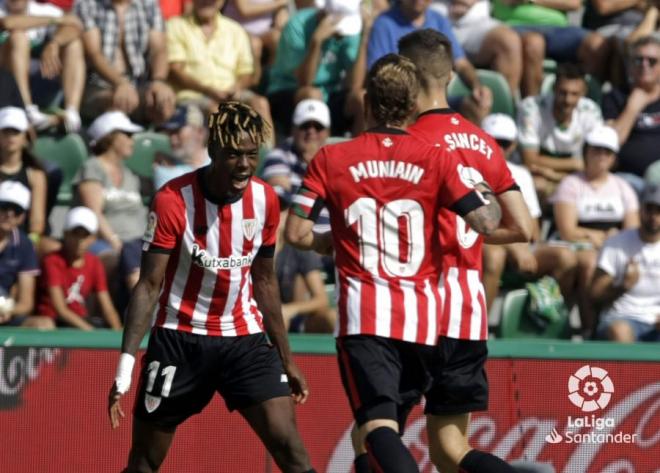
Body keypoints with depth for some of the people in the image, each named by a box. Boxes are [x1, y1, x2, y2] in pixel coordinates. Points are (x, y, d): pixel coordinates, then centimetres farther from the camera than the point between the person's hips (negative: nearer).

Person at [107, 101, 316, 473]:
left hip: (245, 339, 3)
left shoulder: (266, 200, -2)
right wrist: (125, 367, -19)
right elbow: (149, 286, -12)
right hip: (180, 340, -3)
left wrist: (286, 359, 16)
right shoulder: (173, 200, -14)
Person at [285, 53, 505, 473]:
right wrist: (488, 195, 19)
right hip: (423, 317, 3)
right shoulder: (436, 159, 2)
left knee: (378, 428, -16)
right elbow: (486, 222, -4)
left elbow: (297, 234, 0)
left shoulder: (331, 160, 2)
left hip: (364, 318, -3)